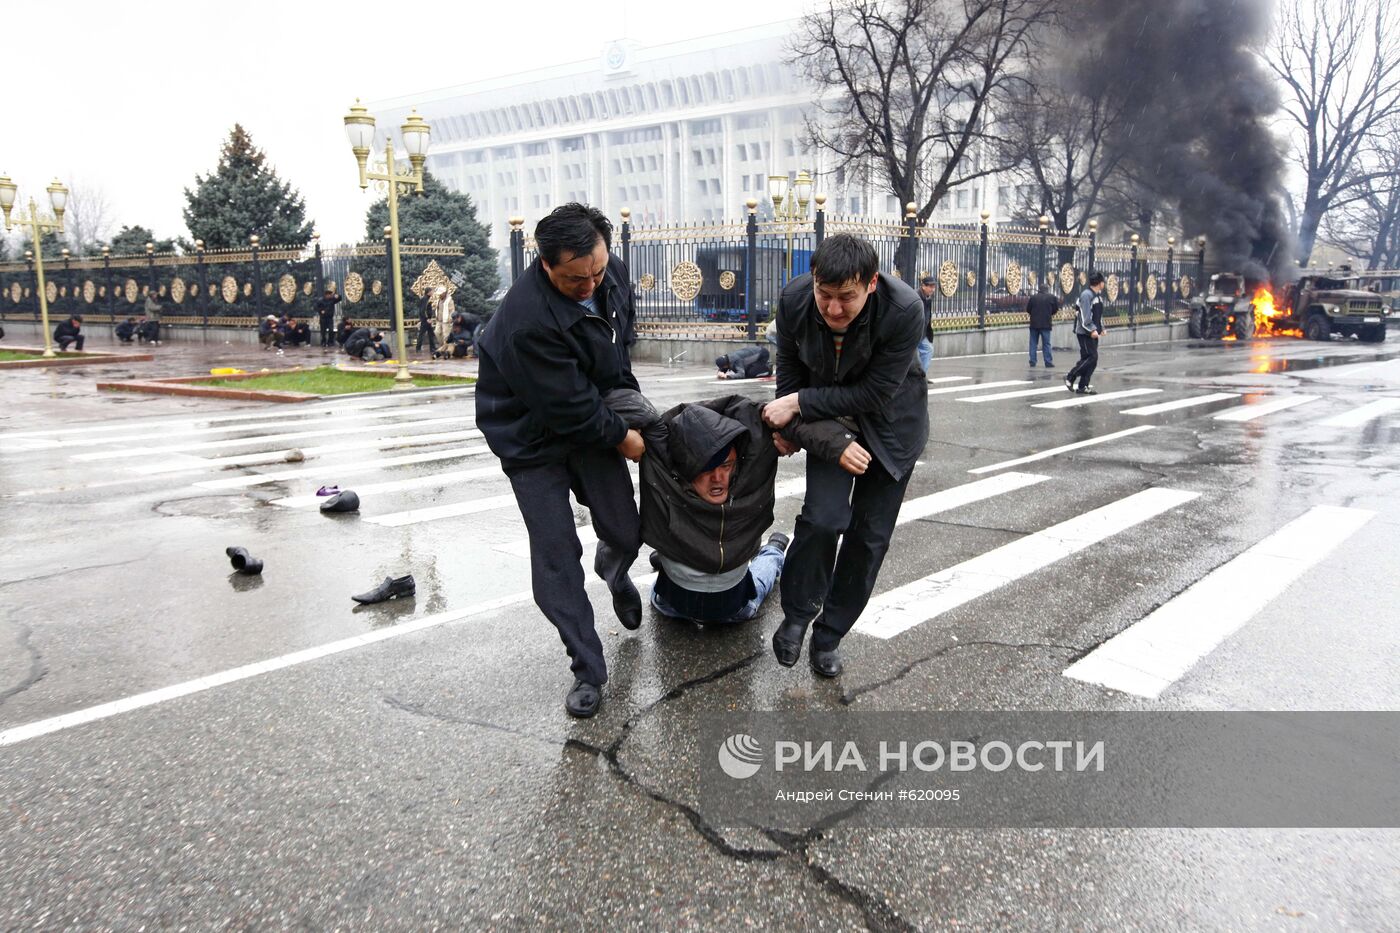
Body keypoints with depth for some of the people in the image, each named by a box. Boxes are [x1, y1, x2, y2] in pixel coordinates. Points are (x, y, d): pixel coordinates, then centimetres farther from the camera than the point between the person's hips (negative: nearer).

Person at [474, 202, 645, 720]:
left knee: (626, 533, 5)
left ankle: (613, 570, 45)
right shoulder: (526, 320, -34)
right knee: (556, 558, -4)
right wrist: (620, 436, -13)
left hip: (592, 416, 6)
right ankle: (588, 671, 12)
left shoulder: (612, 271, -11)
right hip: (532, 437, -5)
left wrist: (626, 399, 7)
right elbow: (566, 407, -27)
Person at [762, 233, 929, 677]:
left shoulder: (905, 309, -33)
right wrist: (785, 421, -8)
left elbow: (875, 393, -27)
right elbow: (790, 365, -3)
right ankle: (796, 615, 8)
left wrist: (800, 404, -26)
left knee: (870, 534, 4)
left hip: (890, 420, -1)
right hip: (829, 416, 1)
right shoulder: (794, 298, -22)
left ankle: (828, 636, 22)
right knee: (823, 517, -17)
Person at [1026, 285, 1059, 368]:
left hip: (1034, 323, 1)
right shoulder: (1051, 297, -4)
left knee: (1033, 343, 9)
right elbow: (1055, 309, 3)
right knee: (1046, 344, 3)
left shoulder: (1033, 297, -2)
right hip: (1046, 324, -1)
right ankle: (1048, 362, 1)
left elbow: (1028, 309, 3)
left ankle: (1032, 361, 9)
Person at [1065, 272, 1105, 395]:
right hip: (1085, 333, -9)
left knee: (1088, 358, 6)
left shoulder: (1099, 295, 14)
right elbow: (1085, 316, -20)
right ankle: (1070, 377, -1)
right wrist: (1092, 330, -24)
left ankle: (1083, 387, 9)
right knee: (1092, 357, -12)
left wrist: (1101, 328, 12)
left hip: (1094, 332, 9)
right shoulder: (1086, 295, -14)